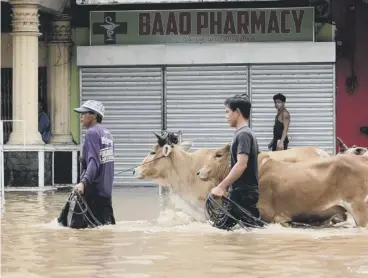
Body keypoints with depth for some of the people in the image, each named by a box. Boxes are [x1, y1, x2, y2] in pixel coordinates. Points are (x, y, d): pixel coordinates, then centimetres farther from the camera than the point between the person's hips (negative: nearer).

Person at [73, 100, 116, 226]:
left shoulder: (91, 133, -11)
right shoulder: (107, 133, 13)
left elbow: (94, 162, -22)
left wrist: (83, 182, -33)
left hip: (94, 189, -9)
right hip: (106, 189, 9)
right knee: (107, 224, 13)